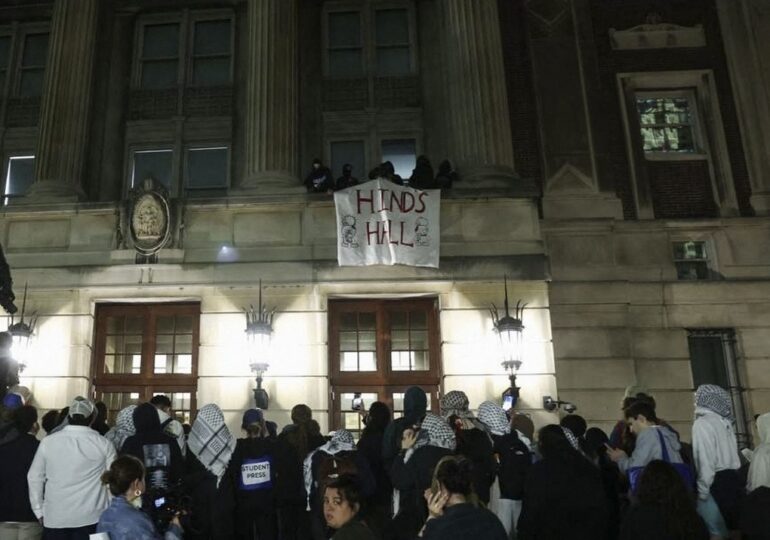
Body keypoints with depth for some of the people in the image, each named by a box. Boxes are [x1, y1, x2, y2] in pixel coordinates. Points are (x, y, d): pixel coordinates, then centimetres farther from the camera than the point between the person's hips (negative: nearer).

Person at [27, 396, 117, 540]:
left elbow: (35, 477, 4)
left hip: (55, 517, 2)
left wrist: (39, 511, 14)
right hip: (89, 517, -1)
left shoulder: (48, 441, -2)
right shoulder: (103, 444, -6)